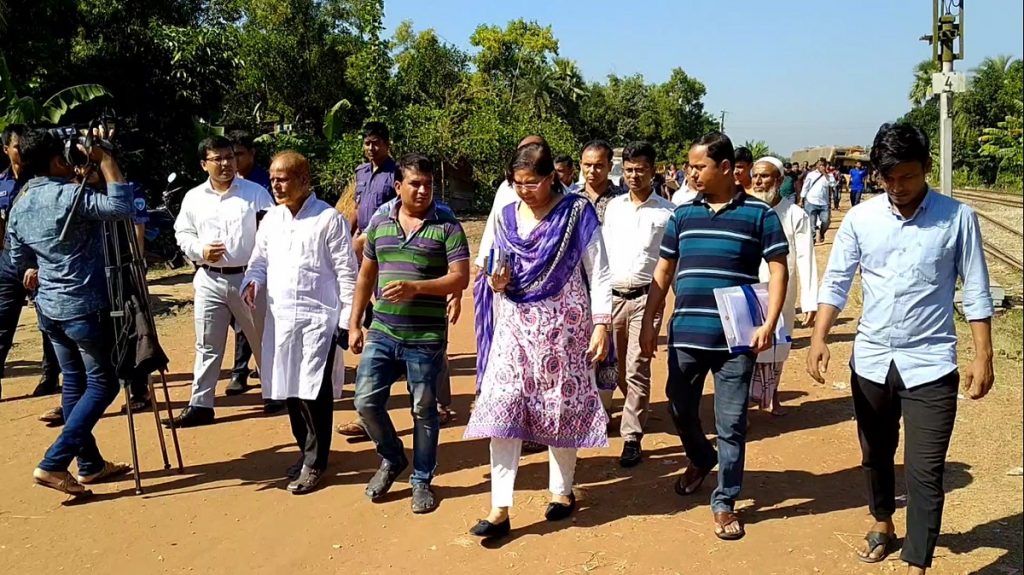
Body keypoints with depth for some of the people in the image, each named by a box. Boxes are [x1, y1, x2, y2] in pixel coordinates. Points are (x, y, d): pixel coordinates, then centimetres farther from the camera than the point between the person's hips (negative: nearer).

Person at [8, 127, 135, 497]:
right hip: (85, 307, -8)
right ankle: (54, 464, -4)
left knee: (74, 382, 15)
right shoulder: (68, 195, -18)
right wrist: (104, 157, -19)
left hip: (49, 307, 8)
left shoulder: (19, 206, 8)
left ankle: (90, 464, 23)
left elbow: (19, 263, 16)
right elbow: (121, 206, -29)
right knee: (102, 383, 2)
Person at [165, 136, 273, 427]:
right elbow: (183, 234, 13)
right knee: (208, 345, 8)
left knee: (263, 340, 10)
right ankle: (200, 404, 16)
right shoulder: (194, 198, 7)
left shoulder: (255, 192, -1)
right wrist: (200, 250, -7)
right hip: (210, 280, 2)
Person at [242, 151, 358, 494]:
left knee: (314, 393, -5)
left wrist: (348, 321, -10)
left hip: (318, 318, -6)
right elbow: (259, 260, 19)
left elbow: (347, 273, -7)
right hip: (279, 319, 6)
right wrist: (252, 283, -4)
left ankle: (314, 463, 10)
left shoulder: (328, 219, -7)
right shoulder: (271, 219, 11)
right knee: (289, 390, 12)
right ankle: (306, 450, 30)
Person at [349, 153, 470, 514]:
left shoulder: (447, 227, -5)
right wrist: (354, 324, 12)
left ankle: (421, 480, 24)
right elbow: (366, 276, 15)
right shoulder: (379, 224, 8)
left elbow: (460, 279, -11)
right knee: (366, 401, 1)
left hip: (426, 337, -3)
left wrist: (415, 287, -24)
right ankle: (392, 459, 28)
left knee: (424, 410, 7)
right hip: (382, 332, 4)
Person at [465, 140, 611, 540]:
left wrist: (601, 325, -12)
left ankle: (562, 491, 28)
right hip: (515, 325, 4)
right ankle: (500, 509, -1)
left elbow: (598, 273, -5)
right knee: (502, 409, -6)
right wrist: (495, 283, -7)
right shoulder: (507, 216, 7)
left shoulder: (577, 212, -5)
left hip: (563, 325, -3)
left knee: (561, 409, 7)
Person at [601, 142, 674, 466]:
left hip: (646, 297, -4)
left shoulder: (667, 212, -1)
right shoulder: (613, 206, 10)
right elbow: (601, 252, 12)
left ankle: (632, 437, 3)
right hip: (612, 295, 4)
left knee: (637, 369, -5)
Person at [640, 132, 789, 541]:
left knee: (731, 424, 3)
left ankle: (724, 502, 17)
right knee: (680, 409, 15)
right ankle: (701, 459, 44)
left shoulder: (759, 214, -1)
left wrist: (769, 324, -13)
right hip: (685, 334, 4)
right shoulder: (682, 215, 8)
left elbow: (778, 270, -2)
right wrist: (649, 322, 6)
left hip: (736, 338, -3)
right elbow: (663, 270, 12)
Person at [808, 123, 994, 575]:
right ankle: (882, 523, 45)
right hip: (870, 359, 3)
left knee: (924, 471, -1)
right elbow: (836, 282, -1)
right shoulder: (860, 218, -2)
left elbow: (976, 292, -2)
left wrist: (983, 356, -5)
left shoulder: (958, 218, -7)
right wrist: (819, 337, -13)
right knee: (875, 454, 21)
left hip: (930, 364, -3)